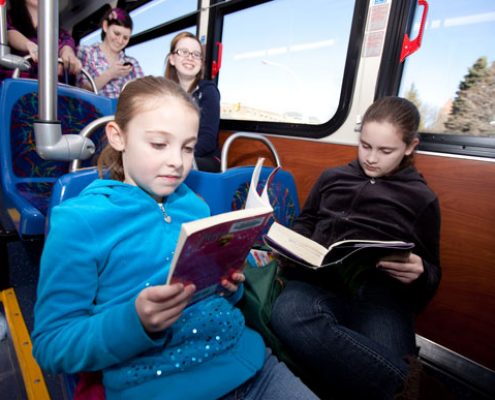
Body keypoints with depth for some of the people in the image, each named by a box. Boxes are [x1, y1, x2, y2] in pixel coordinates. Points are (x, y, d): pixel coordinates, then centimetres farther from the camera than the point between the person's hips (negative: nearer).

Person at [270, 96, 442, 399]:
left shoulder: (422, 198, 17)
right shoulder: (332, 177, 23)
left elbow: (431, 274, 18)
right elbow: (305, 224, 30)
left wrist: (419, 273, -8)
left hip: (380, 293, -2)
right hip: (320, 279, 3)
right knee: (287, 314, -36)